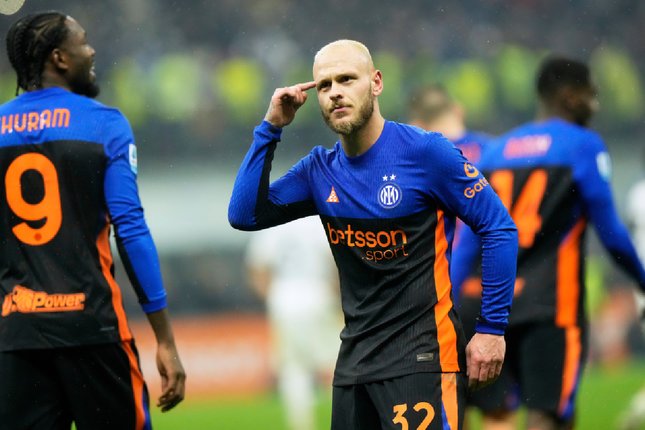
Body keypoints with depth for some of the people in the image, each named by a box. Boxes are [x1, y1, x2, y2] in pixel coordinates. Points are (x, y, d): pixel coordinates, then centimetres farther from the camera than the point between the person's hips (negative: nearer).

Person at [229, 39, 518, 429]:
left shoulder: (425, 152, -10)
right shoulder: (321, 170, 7)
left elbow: (500, 229, -7)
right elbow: (244, 215, 4)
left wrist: (492, 329, -9)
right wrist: (271, 128, -1)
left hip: (421, 353, -6)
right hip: (356, 355, 6)